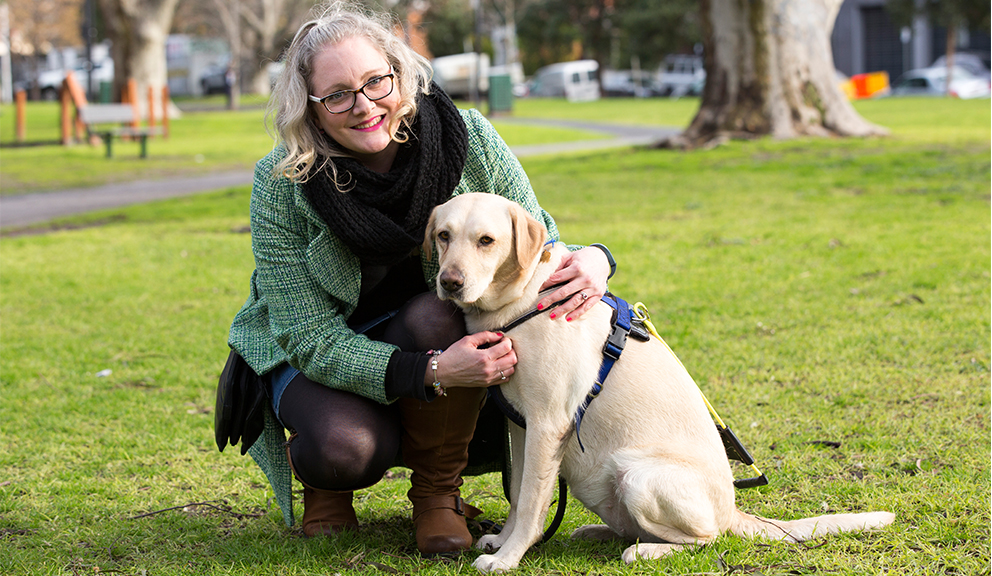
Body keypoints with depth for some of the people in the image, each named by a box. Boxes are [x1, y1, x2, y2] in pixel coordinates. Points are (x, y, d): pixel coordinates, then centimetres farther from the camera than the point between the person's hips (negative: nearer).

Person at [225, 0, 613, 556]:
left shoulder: (471, 140, -17)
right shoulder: (281, 184, -22)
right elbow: (311, 337, -23)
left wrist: (592, 260, -32)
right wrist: (430, 372, -38)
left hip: (446, 342, 2)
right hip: (315, 355, -2)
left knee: (435, 314, -33)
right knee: (348, 449, -33)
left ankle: (438, 490, -8)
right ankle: (327, 478, 8)